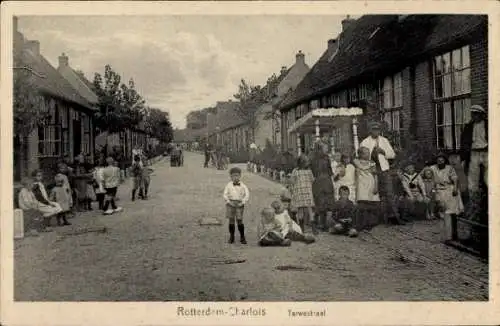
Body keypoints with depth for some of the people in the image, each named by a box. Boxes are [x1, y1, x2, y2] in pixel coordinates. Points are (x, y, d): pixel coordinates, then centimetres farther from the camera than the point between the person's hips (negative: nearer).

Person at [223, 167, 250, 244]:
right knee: (231, 220, 4)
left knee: (239, 220, -4)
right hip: (231, 204, 1)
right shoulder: (229, 185, 3)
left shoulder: (243, 185, 3)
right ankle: (231, 237, 14)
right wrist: (229, 202, -11)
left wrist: (243, 203, -10)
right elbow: (224, 194, 1)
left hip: (239, 204, -1)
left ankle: (242, 237, 8)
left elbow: (247, 195, 0)